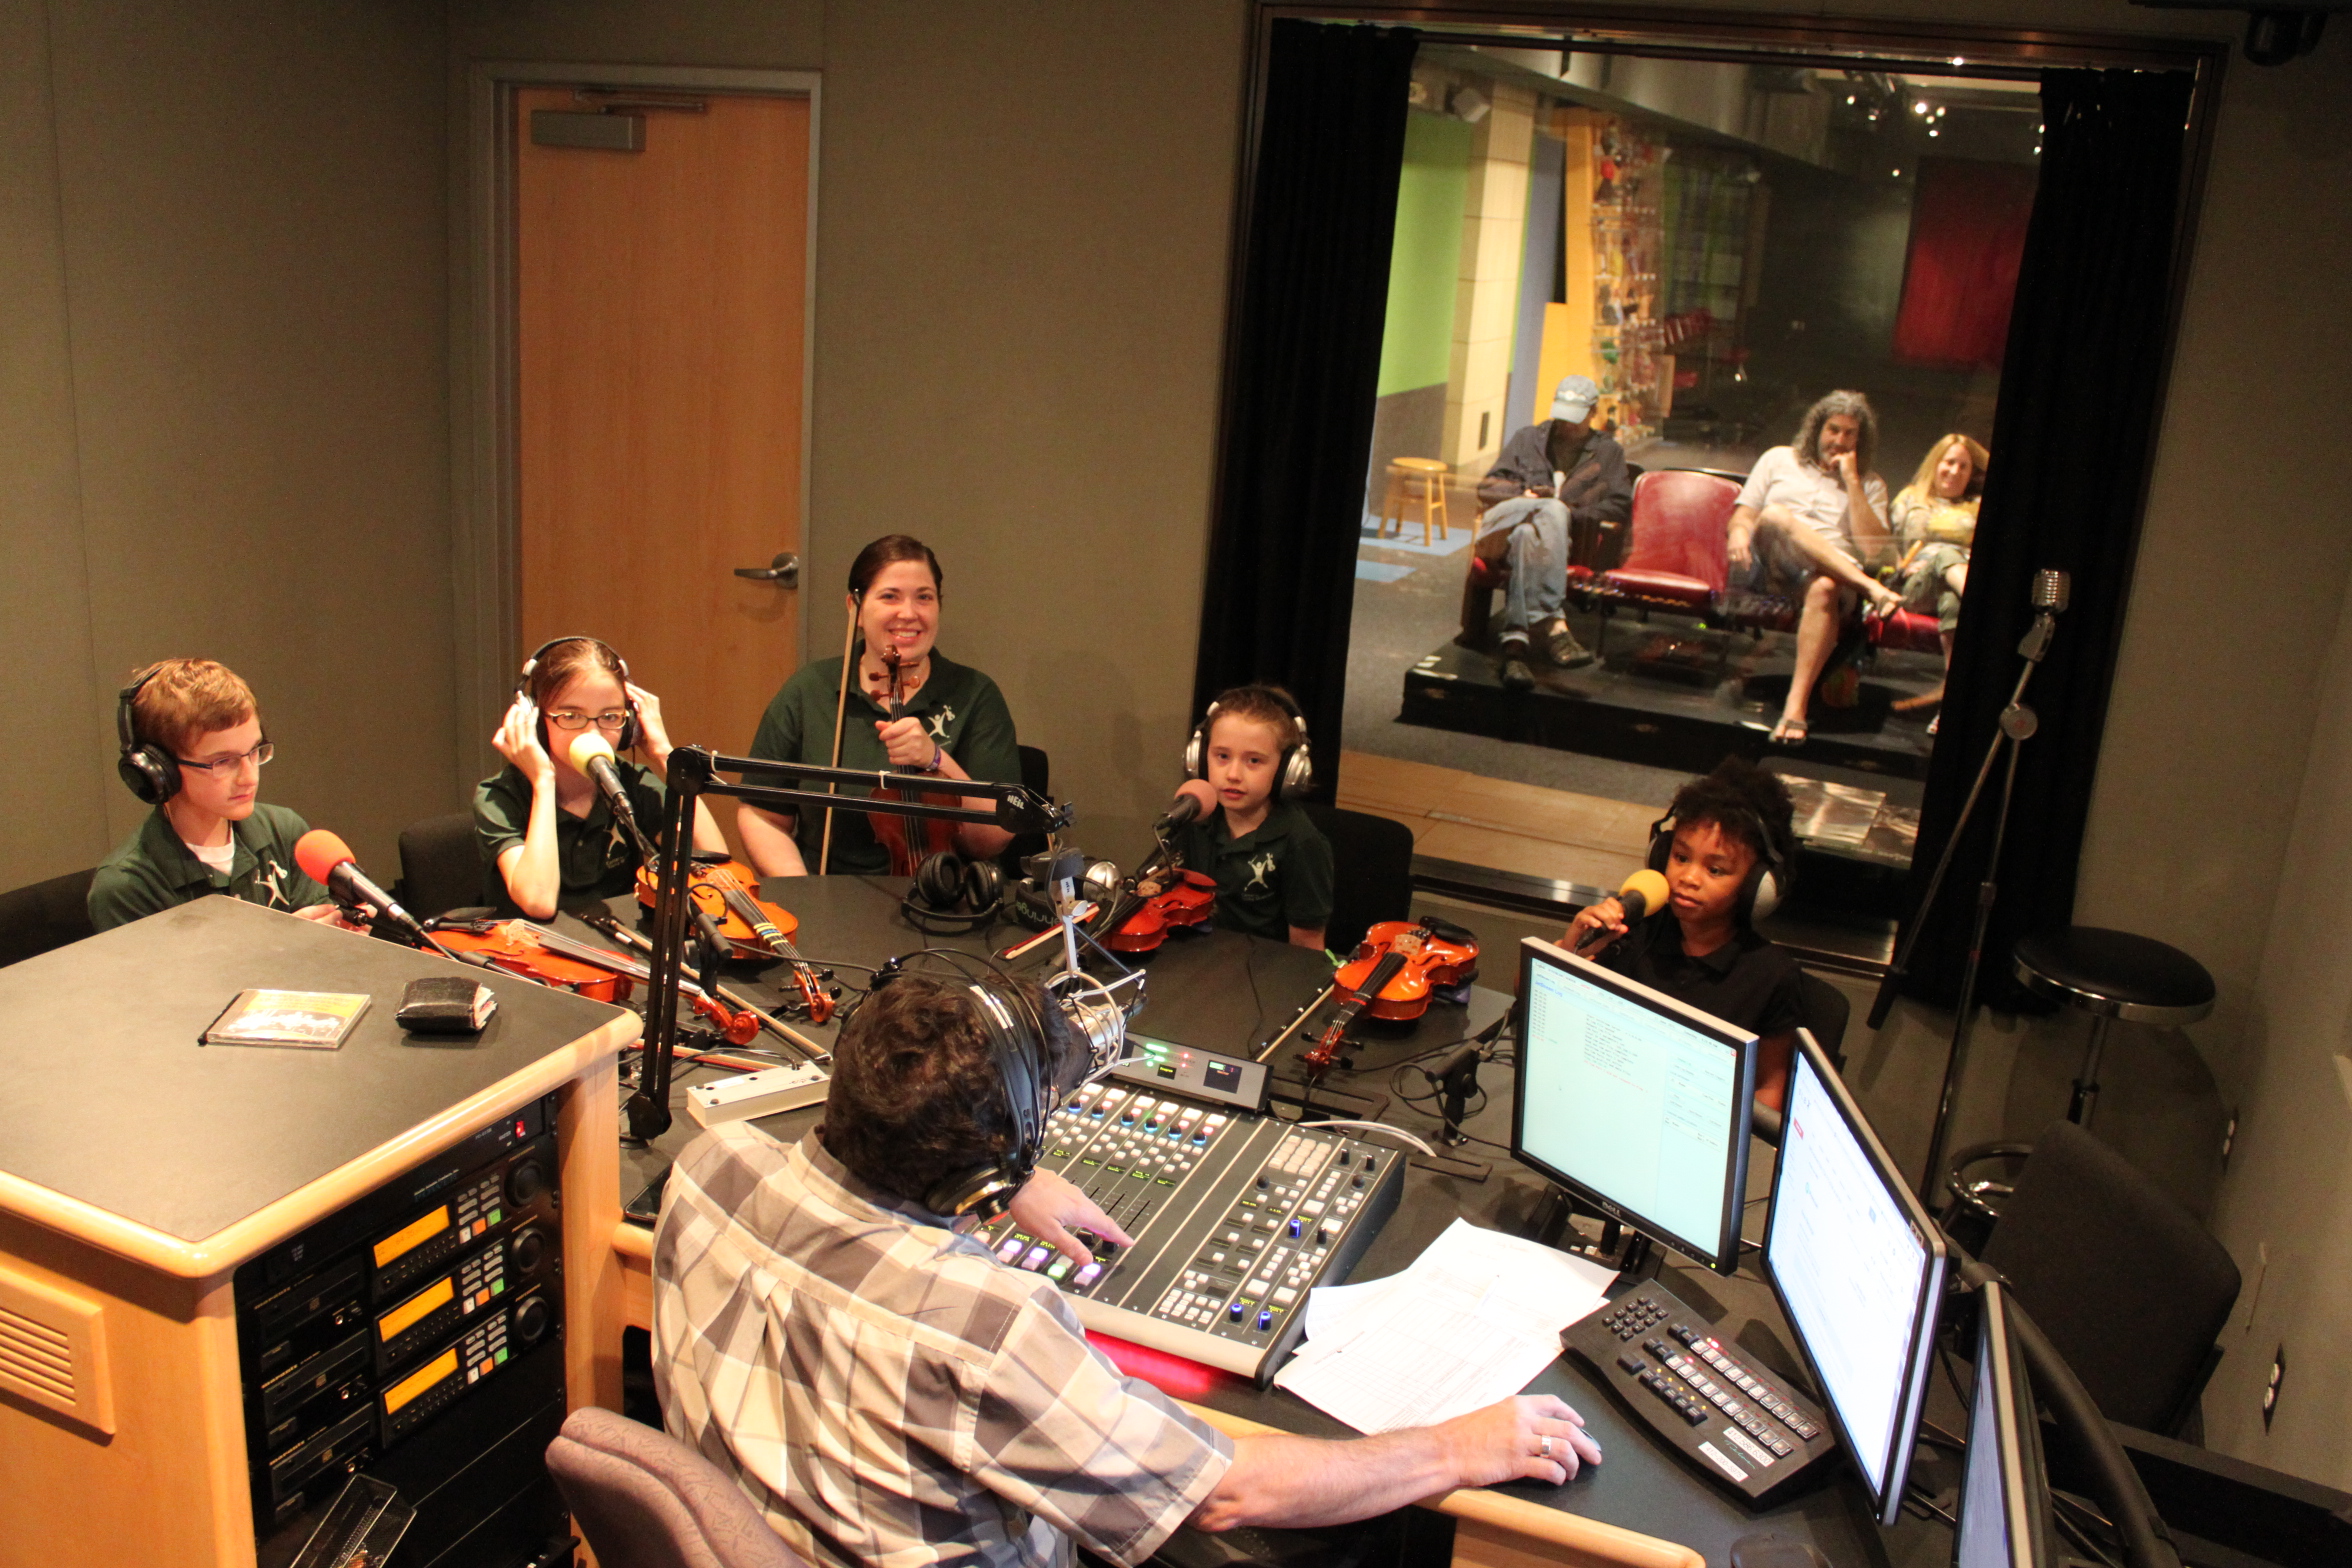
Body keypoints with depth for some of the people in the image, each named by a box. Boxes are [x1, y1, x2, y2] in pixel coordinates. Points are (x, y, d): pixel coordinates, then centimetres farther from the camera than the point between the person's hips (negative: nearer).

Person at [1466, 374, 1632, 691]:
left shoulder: (1608, 452, 25)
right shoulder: (1527, 439, 28)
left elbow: (1619, 506, 10)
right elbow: (1486, 488, 19)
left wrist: (1570, 513, -5)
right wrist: (1524, 494, -2)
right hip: (1504, 527, 0)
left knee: (1527, 537, -39)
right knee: (1551, 512, -37)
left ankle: (1514, 641, -56)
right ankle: (1552, 624, -53)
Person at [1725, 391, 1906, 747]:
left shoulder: (1870, 486, 20)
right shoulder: (1780, 460, 24)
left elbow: (1873, 548, 5)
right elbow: (1742, 514, 17)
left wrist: (1851, 481, 3)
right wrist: (1740, 533, -10)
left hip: (1835, 573, -1)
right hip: (1766, 568, 1)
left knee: (1824, 588, -39)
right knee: (1774, 516, -33)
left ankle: (1796, 706, -48)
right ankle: (1872, 588, -38)